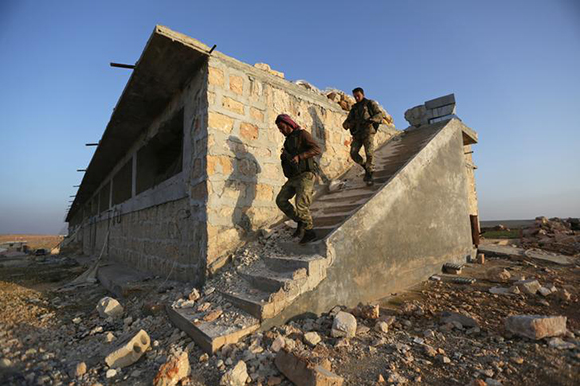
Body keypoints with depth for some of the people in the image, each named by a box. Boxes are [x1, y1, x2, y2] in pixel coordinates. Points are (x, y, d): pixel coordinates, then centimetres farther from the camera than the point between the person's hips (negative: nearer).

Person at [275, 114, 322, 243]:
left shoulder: (302, 134, -1)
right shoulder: (288, 140, 21)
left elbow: (317, 150, -14)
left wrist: (299, 156, -26)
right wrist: (284, 156, 5)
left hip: (305, 175, -8)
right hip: (293, 177, 8)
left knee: (301, 205, -16)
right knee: (281, 200, -2)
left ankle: (309, 232, 2)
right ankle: (301, 222, 7)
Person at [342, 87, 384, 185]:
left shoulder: (371, 103, 13)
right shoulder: (354, 108, 24)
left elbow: (379, 114, -1)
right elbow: (347, 122, 20)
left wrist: (370, 120, -20)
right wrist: (347, 124, -6)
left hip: (368, 131, -4)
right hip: (357, 134, 4)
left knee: (369, 153, -15)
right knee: (353, 153, -12)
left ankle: (369, 175, -8)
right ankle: (365, 167, 10)